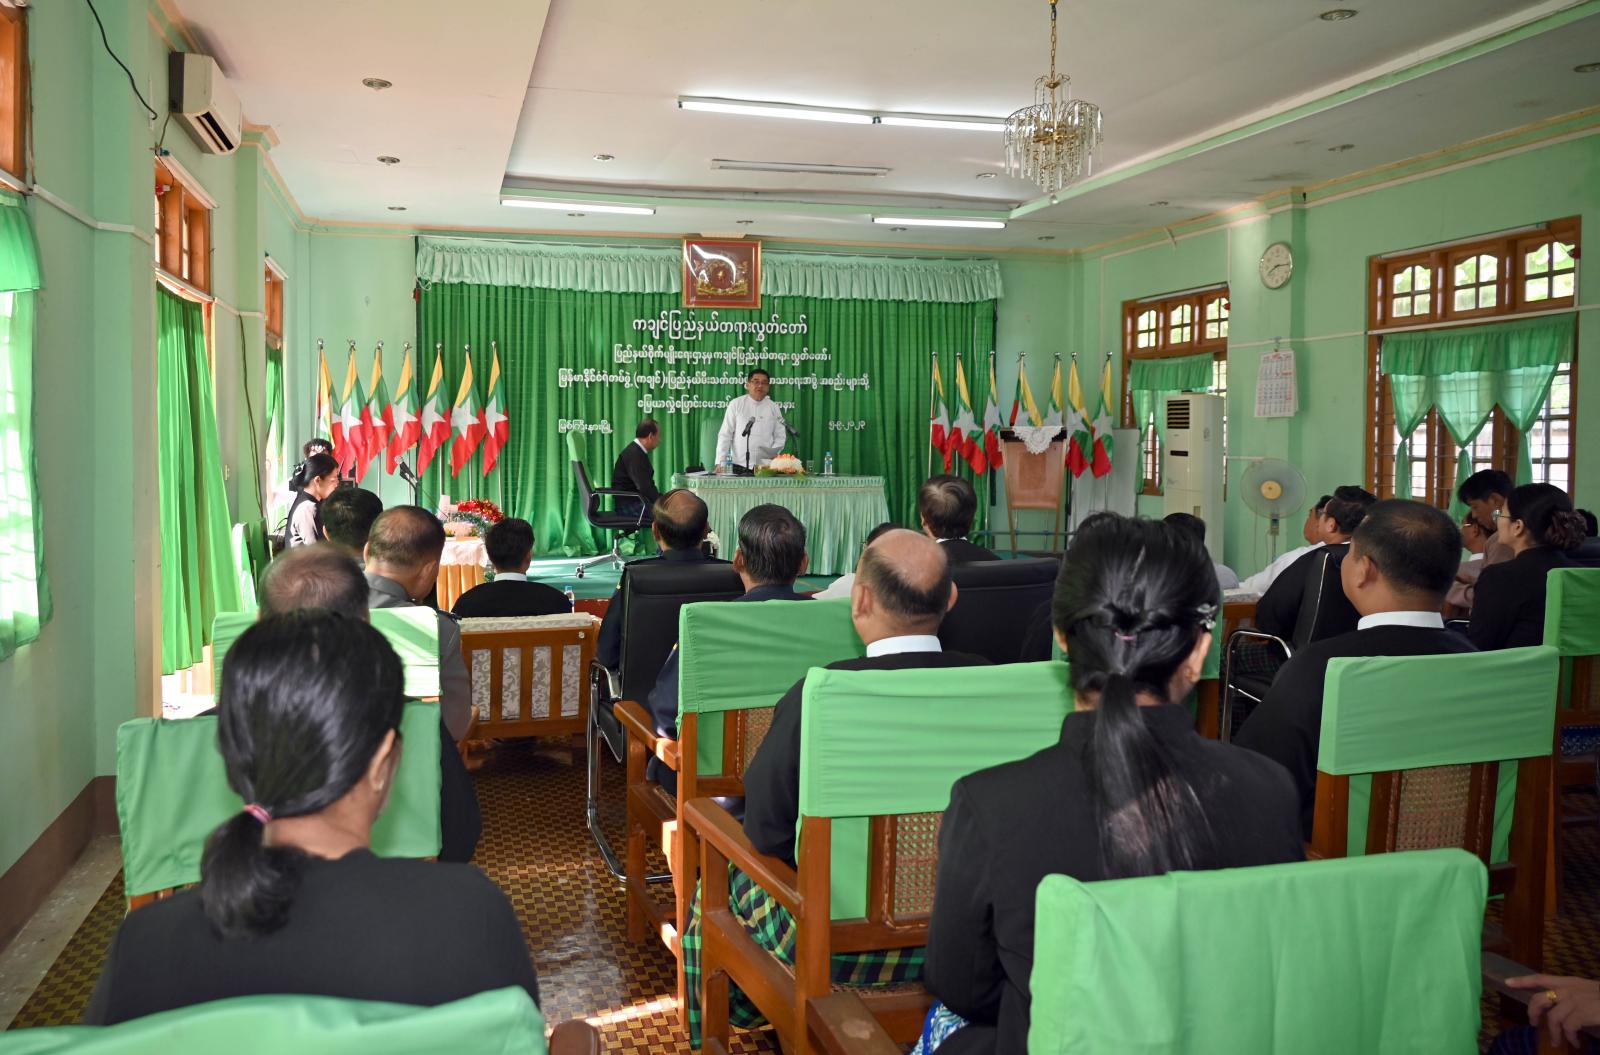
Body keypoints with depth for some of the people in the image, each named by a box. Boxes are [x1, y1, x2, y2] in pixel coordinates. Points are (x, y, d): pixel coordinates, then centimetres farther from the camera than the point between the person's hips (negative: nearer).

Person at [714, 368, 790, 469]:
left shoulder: (773, 408, 7)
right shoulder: (736, 404, 2)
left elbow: (780, 437, 9)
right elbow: (725, 435, 0)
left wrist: (773, 454, -10)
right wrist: (720, 462, -7)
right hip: (738, 465, -1)